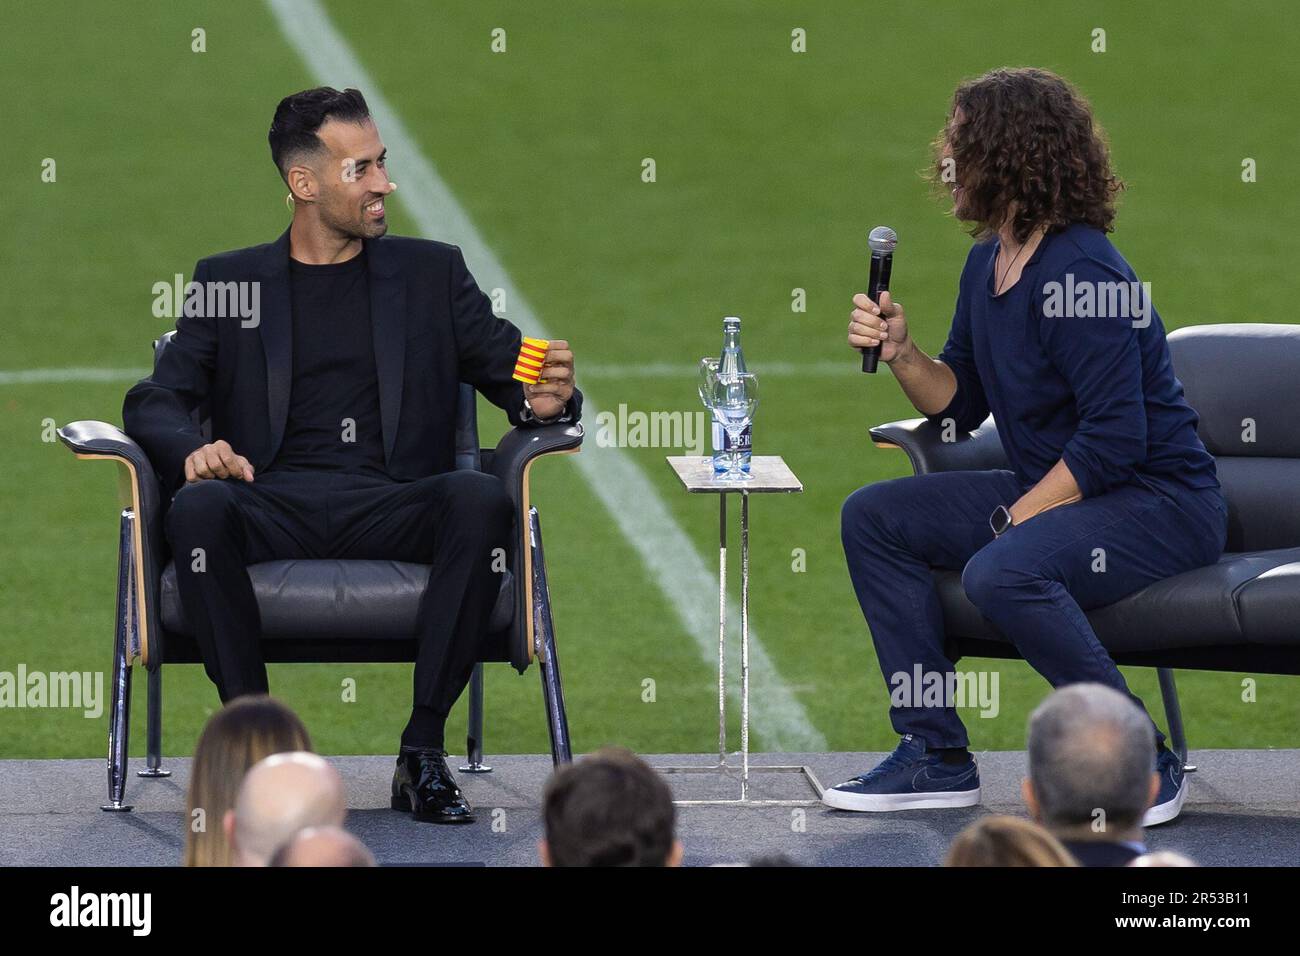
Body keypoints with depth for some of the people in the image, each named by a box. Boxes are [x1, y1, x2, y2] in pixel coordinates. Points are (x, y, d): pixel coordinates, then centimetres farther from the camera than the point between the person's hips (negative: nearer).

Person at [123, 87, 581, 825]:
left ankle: (424, 750, -27)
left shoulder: (431, 272, 19)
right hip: (274, 506, -1)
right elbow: (156, 401, 9)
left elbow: (514, 374, 13)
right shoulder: (230, 282, 17)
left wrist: (546, 398, -13)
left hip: (392, 507, 1)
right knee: (199, 508, -34)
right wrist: (192, 451, -15)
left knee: (482, 500, -32)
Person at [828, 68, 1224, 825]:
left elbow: (1115, 437, -25)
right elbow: (959, 404, 13)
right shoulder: (988, 264, 7)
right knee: (872, 519, 3)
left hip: (1161, 501, -10)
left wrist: (1016, 519, -20)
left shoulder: (1081, 274, -22)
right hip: (1052, 492, 10)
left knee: (1003, 572, -36)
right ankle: (937, 756, 2)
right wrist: (901, 353, -6)